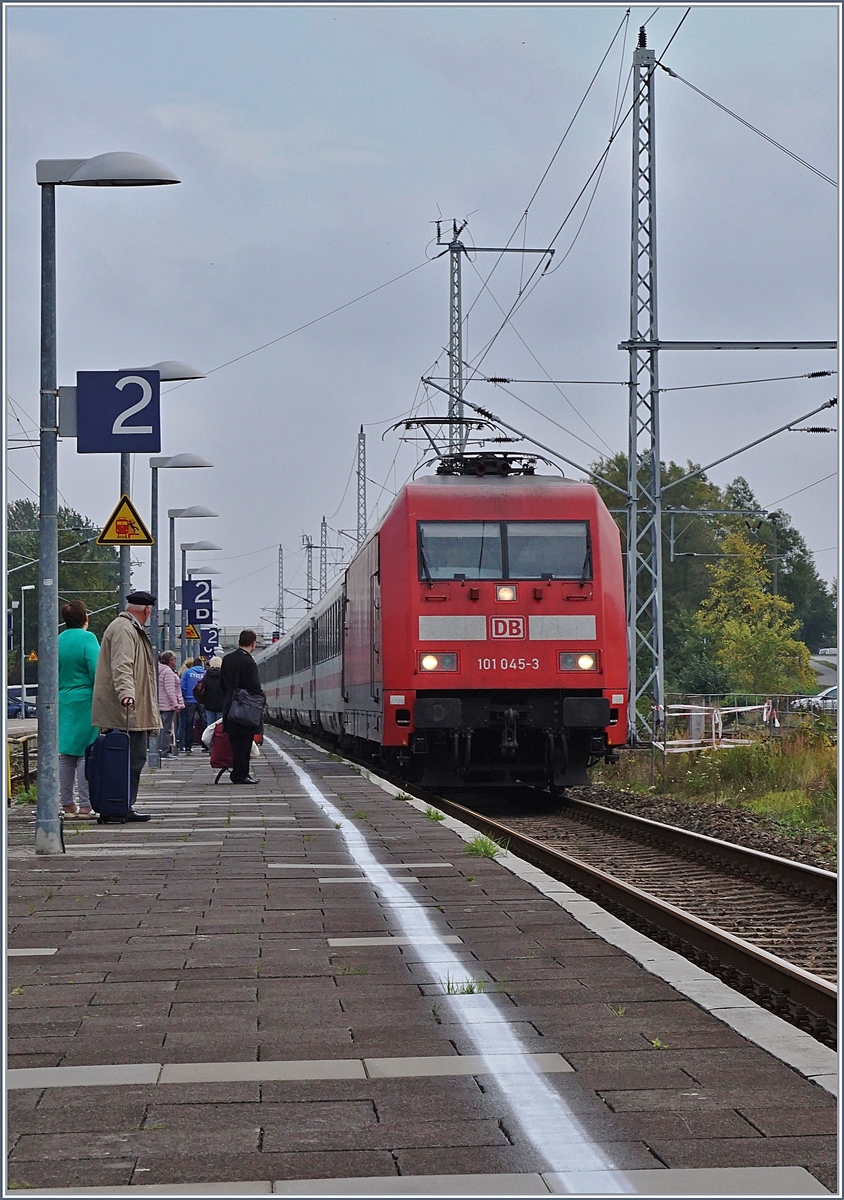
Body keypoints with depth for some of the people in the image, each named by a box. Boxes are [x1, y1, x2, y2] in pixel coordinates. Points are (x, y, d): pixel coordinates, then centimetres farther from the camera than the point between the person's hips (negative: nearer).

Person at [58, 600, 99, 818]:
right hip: (84, 702, -6)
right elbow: (96, 671, -15)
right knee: (86, 753, -5)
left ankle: (67, 805, 10)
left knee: (65, 754, 8)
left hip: (63, 702, 6)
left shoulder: (58, 641, 9)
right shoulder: (87, 638, -9)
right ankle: (85, 805, -7)